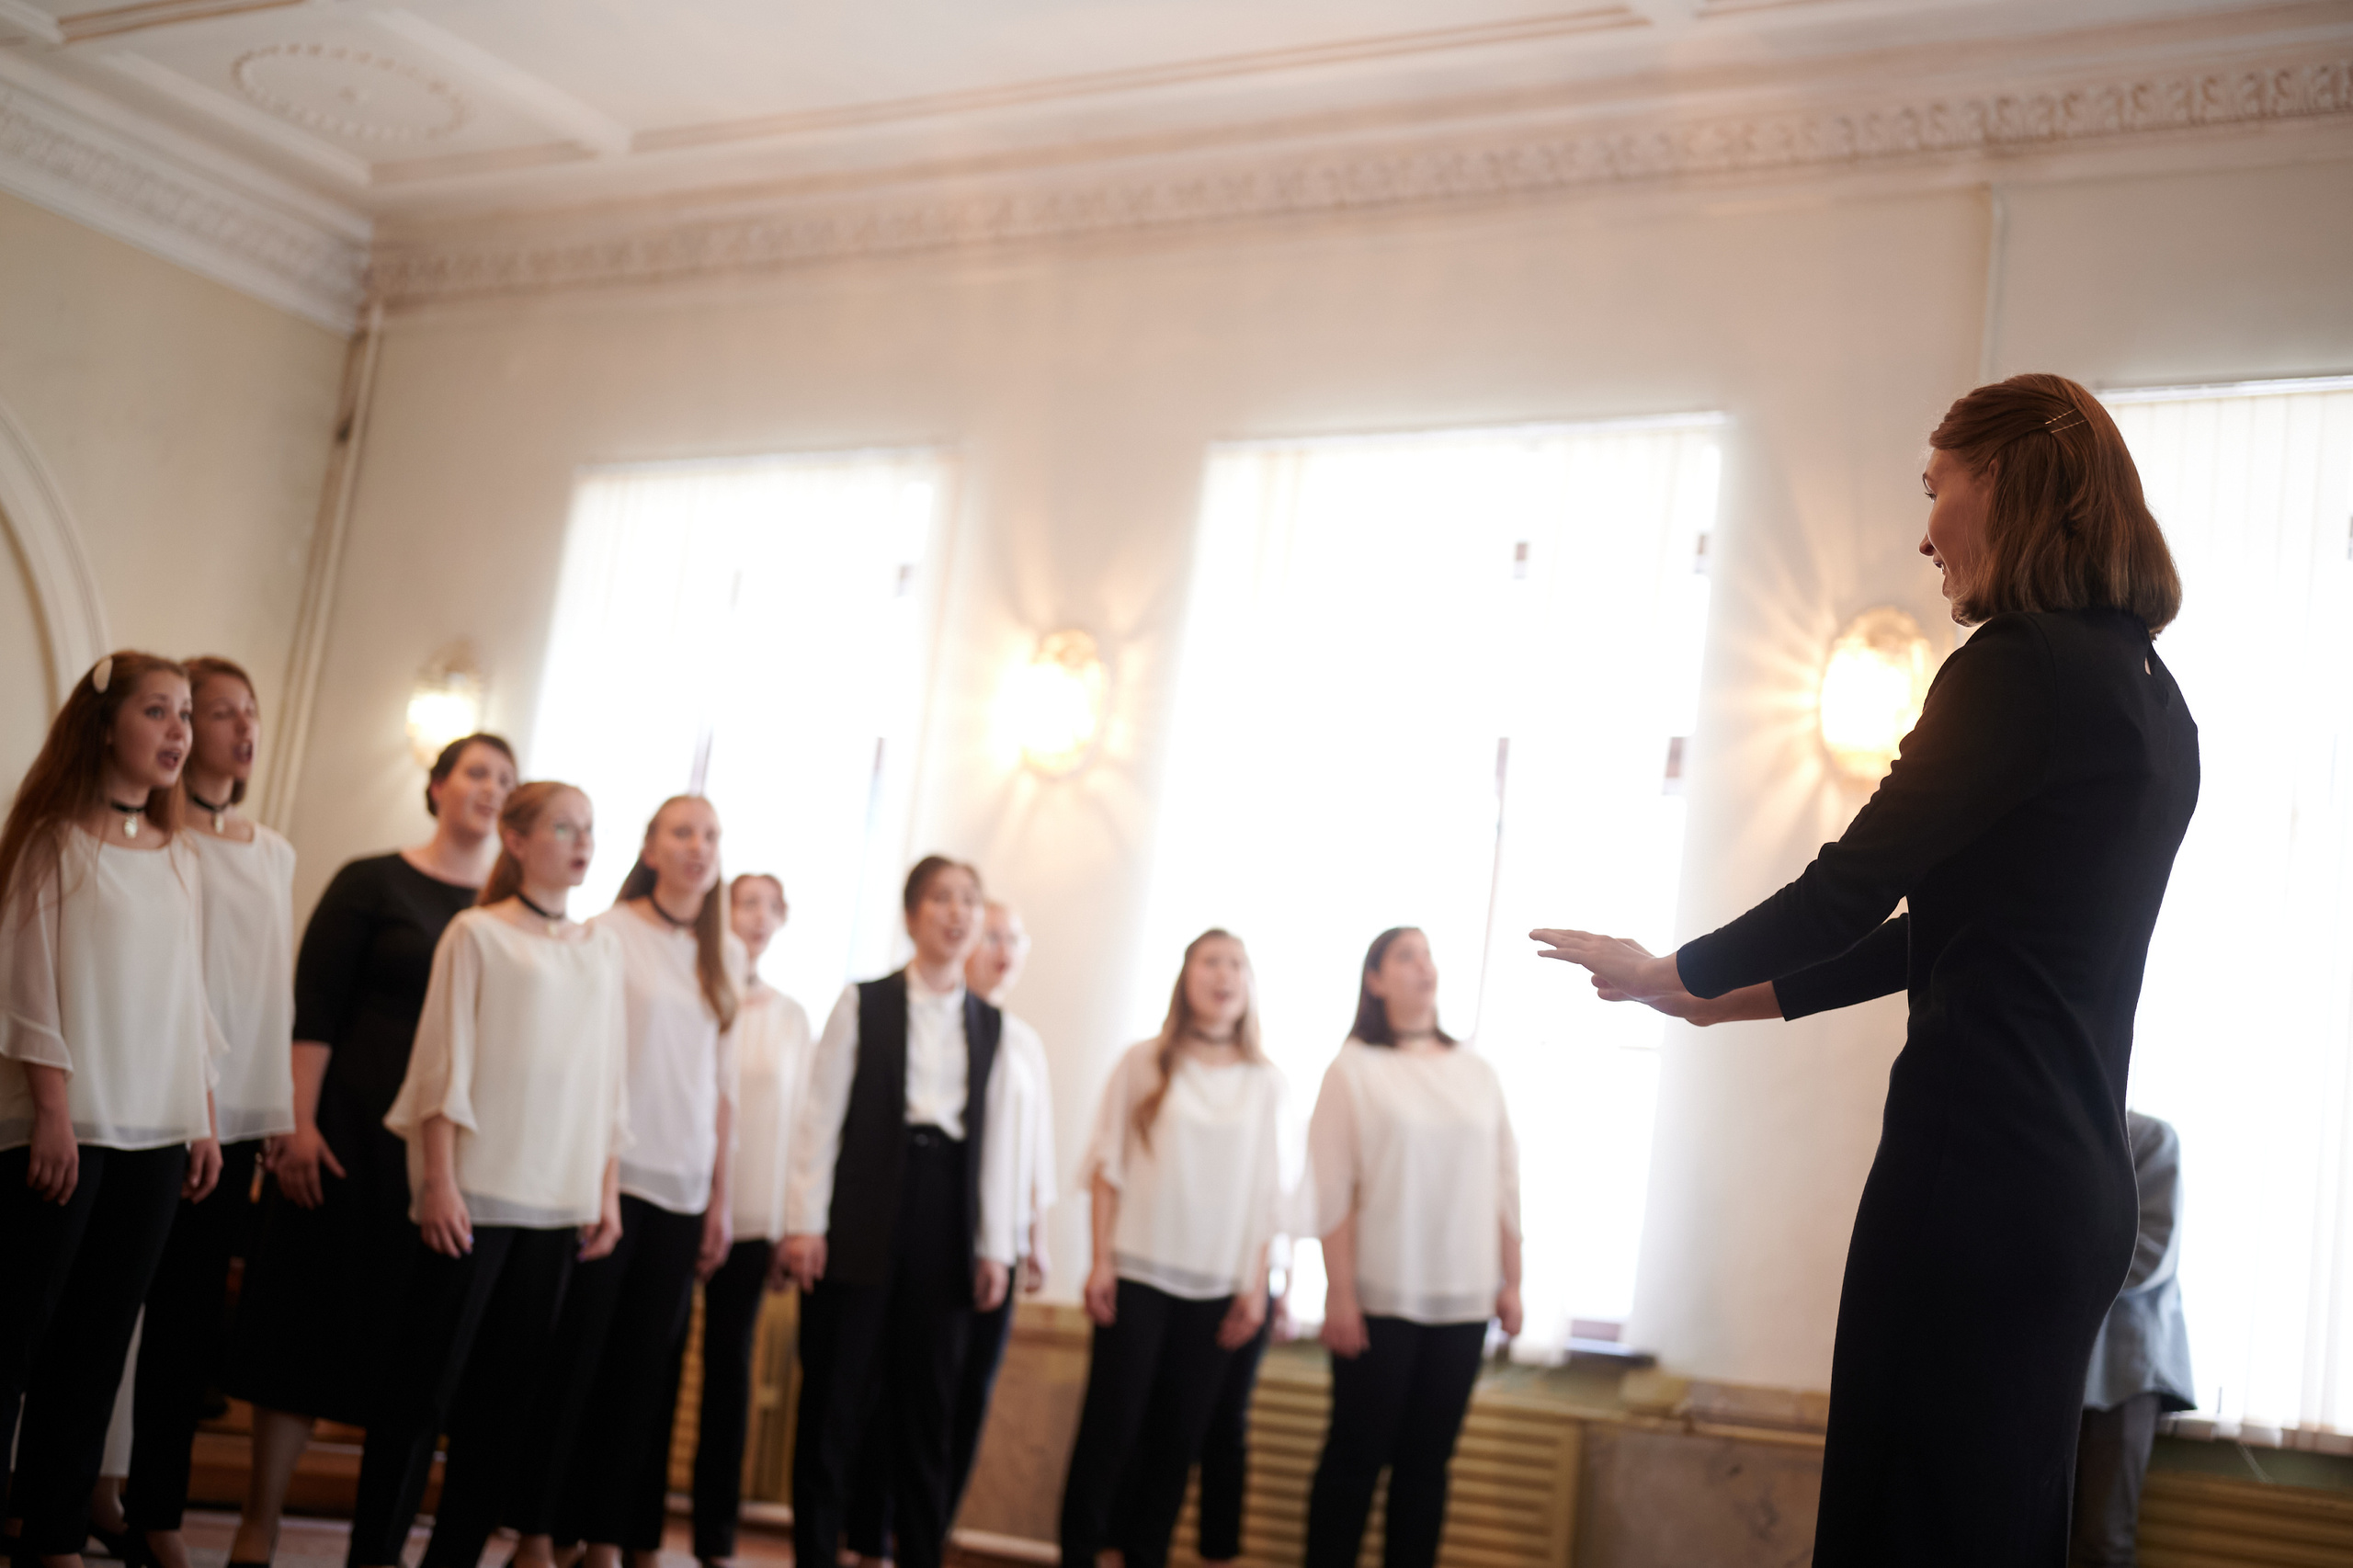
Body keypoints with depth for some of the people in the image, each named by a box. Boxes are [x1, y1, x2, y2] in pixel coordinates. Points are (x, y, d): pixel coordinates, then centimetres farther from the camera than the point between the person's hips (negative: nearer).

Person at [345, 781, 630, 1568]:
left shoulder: (601, 948, 13)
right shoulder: (478, 933, 0)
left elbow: (610, 1077, 14)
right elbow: (445, 1061, -4)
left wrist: (607, 1188, 9)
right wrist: (439, 1180, -11)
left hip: (558, 1201, 5)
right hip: (477, 1192, -5)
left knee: (506, 1388, 6)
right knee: (425, 1379, -2)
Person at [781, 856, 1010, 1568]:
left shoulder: (991, 1025, 12)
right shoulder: (864, 1004, 3)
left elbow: (991, 1139, 10)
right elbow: (821, 1115, -1)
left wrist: (992, 1248, 6)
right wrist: (806, 1222, -8)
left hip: (945, 1225, 3)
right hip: (863, 1222, -3)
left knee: (927, 1407, 6)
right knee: (834, 1399, 1)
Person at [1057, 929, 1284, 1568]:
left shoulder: (1264, 1080, 7)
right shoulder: (1144, 1062, 1)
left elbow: (1266, 1190, 7)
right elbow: (1108, 1164, 1)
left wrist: (1256, 1286, 3)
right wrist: (1102, 1262, -5)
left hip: (1217, 1285, 2)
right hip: (1139, 1274, -2)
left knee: (1178, 1437, 4)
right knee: (1110, 1426, -4)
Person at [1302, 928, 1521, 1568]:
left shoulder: (1478, 1072, 10)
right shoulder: (1354, 1068, -1)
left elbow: (1505, 1184, 13)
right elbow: (1332, 1191, -5)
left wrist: (1511, 1281, 9)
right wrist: (1340, 1295, -10)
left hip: (1463, 1300, 3)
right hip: (1379, 1298, -3)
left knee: (1427, 1460, 5)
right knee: (1357, 1454, -1)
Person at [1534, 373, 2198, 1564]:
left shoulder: (2024, 663, -11)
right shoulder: (2149, 697, 18)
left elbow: (1858, 885, -10)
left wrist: (1674, 975, 7)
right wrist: (1731, 999, 25)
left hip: (1977, 1170, -10)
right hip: (2081, 1187, 10)